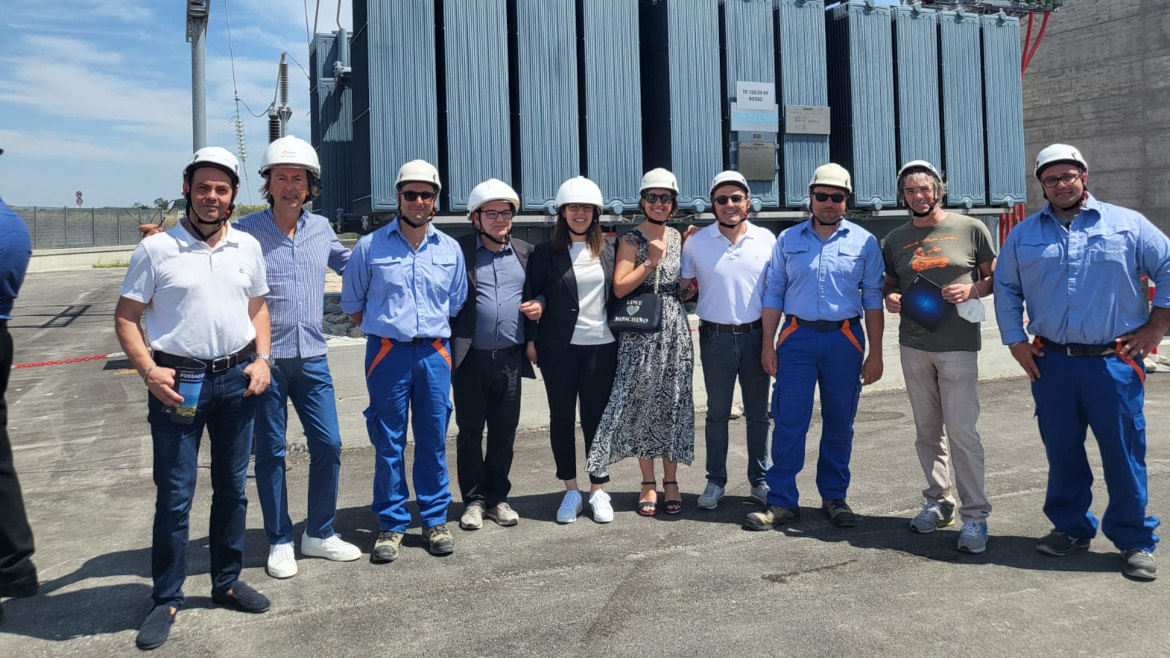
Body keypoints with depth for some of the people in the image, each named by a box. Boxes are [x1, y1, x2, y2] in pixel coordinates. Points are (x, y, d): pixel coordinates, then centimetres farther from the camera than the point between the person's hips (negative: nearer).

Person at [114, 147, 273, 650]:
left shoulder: (247, 246, 7)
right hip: (177, 382, -4)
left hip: (237, 379, 4)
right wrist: (149, 370, -14)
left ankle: (227, 581, 28)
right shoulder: (156, 248, -5)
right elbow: (125, 317, -2)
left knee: (232, 487, 13)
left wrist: (261, 359, 2)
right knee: (174, 495, 1)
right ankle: (167, 599, 15)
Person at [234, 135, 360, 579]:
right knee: (271, 453, 7)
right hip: (265, 358, -4)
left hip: (312, 358, 4)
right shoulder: (246, 232, -6)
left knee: (328, 445, 6)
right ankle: (280, 542, 22)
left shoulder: (320, 228, 8)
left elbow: (349, 263, 26)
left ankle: (320, 534, 23)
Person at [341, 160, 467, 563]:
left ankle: (435, 520, 19)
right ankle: (391, 526, 14)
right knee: (388, 443, 3)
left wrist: (431, 331, 12)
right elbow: (352, 303, 9)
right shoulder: (371, 246, 0)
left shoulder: (450, 249, 8)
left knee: (434, 440, 7)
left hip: (434, 353, 2)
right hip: (387, 352, -2)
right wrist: (385, 330, 7)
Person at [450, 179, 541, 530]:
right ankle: (473, 500, 20)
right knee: (469, 432, 7)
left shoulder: (525, 252, 10)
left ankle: (497, 497, 24)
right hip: (471, 359, -3)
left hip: (510, 358, 3)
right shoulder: (459, 251, -2)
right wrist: (448, 346, -15)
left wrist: (538, 307, 0)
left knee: (504, 432, 10)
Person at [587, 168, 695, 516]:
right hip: (640, 333, -4)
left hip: (675, 330, 4)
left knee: (673, 404, 7)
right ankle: (648, 483, 14)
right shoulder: (631, 240, -3)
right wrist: (652, 260, -16)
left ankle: (671, 481, 18)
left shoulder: (677, 237, 10)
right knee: (642, 405, 2)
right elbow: (619, 288, -11)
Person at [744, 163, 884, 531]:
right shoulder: (788, 240, 8)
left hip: (845, 339, 0)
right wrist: (768, 345, 2)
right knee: (788, 422, -3)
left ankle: (834, 497, 22)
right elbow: (773, 294, 8)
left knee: (839, 424, 8)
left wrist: (874, 353, -1)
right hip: (797, 337, 0)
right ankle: (782, 502, 4)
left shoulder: (864, 242, 5)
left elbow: (873, 300, 4)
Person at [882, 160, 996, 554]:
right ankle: (939, 502, 25)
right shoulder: (895, 240, 10)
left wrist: (972, 290, -14)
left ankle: (975, 516, 2)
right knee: (927, 431, 11)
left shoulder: (970, 229, 0)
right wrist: (889, 298, -2)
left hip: (958, 345, -4)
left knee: (962, 432, -7)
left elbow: (997, 276, 6)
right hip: (913, 346, 4)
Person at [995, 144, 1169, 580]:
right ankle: (1071, 528, 26)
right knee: (1062, 452, 10)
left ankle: (1135, 542, 16)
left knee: (1124, 454, 2)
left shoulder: (1128, 224, 2)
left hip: (1114, 362, -2)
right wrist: (1015, 341, 7)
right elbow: (1005, 289, 14)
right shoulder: (1023, 235, 9)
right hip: (1051, 363, 2)